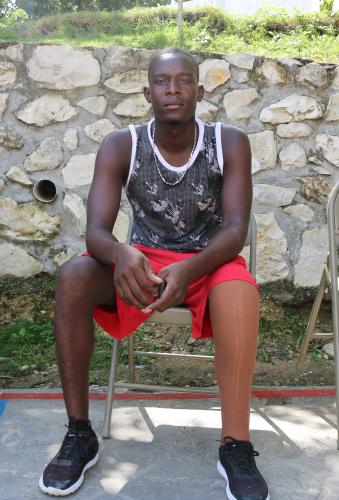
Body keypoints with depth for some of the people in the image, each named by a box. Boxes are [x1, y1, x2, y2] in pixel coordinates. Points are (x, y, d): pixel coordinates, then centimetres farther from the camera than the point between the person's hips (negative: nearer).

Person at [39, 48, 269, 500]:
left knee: (239, 289, -37)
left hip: (208, 261, -1)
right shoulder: (121, 146, -7)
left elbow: (236, 228, -17)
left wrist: (189, 269, -38)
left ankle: (236, 446, -29)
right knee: (72, 277, -28)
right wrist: (121, 254, -43)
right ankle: (79, 434, -18)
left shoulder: (229, 143, -8)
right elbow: (96, 231, -17)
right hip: (142, 260, 1)